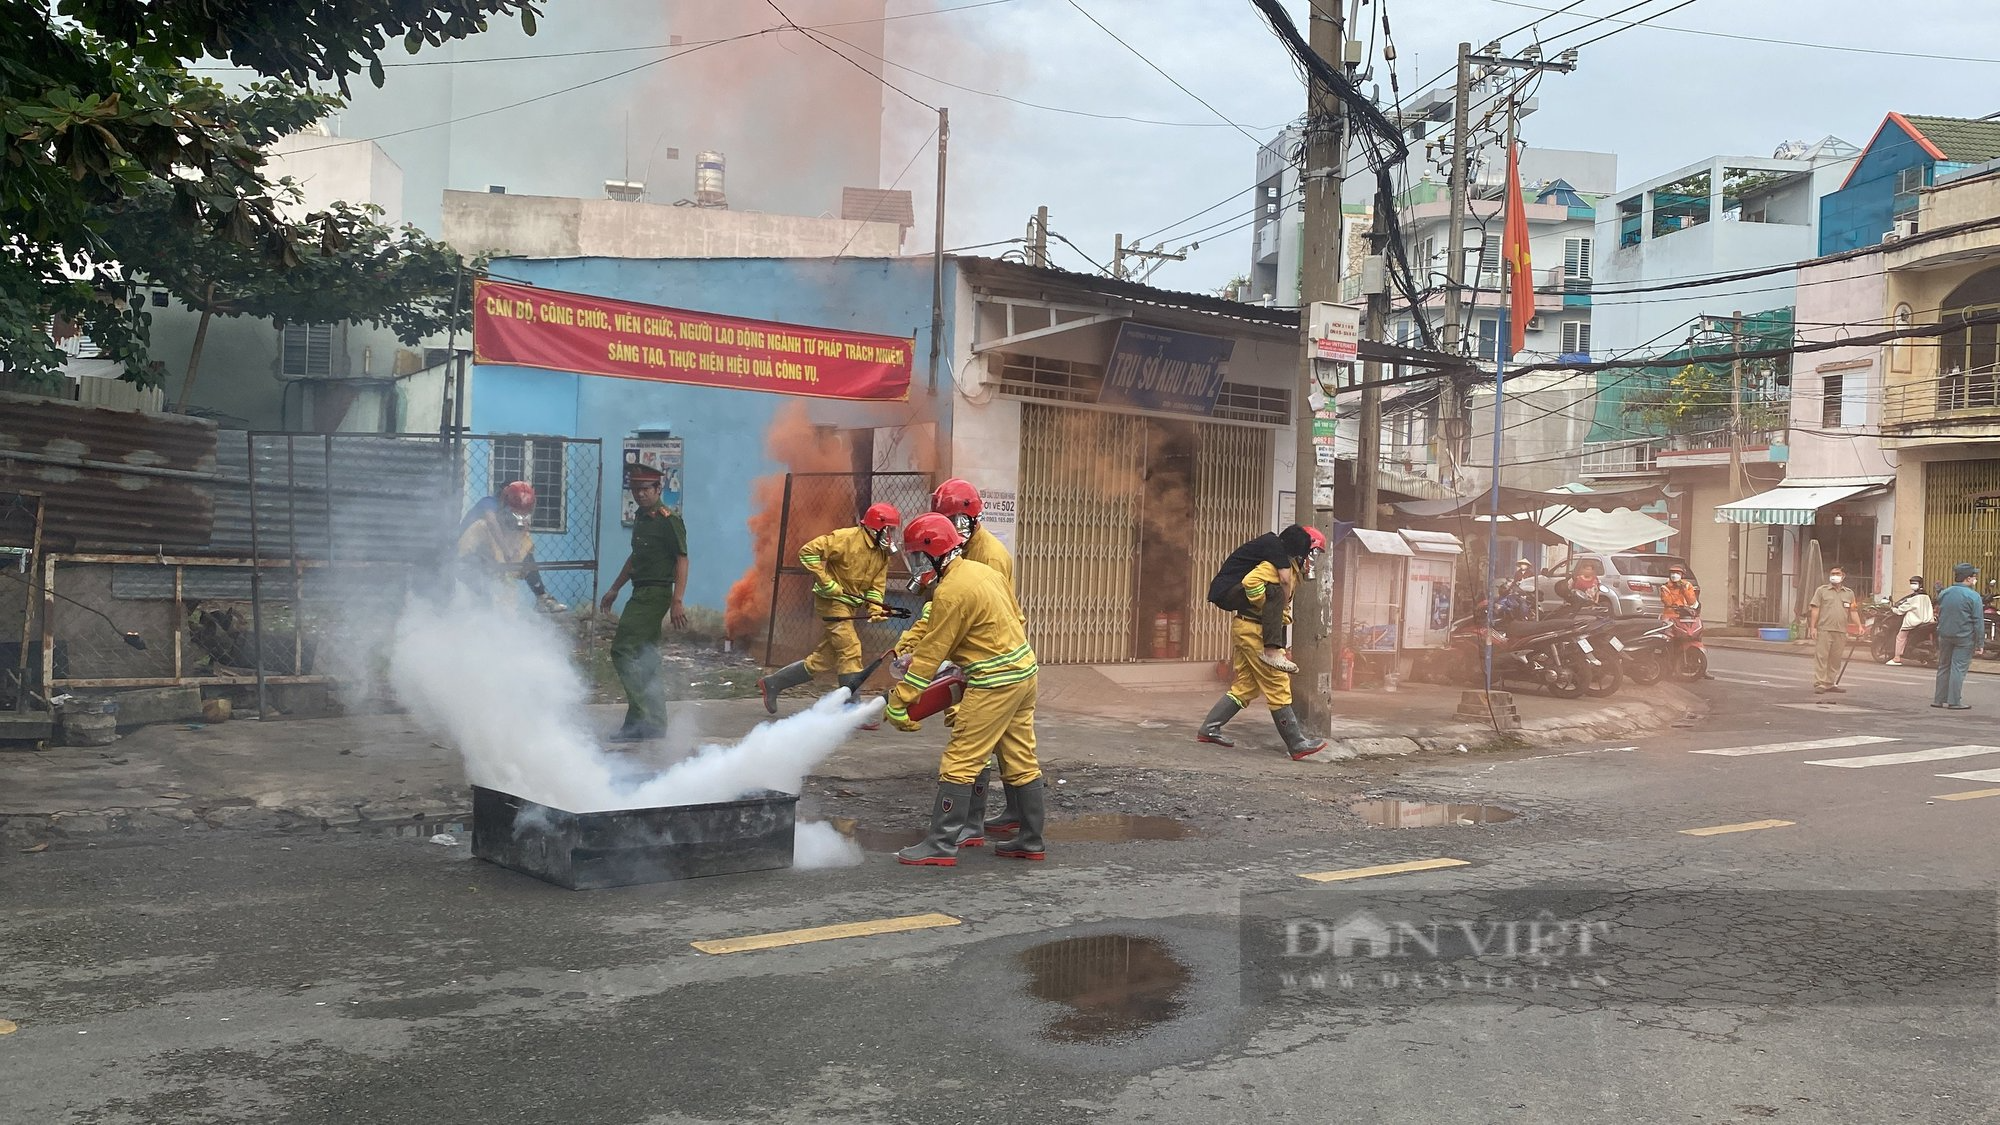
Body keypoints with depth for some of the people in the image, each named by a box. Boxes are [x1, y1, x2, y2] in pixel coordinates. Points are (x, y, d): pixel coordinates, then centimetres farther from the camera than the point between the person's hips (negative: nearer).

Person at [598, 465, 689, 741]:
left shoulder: (669, 521, -11)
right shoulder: (640, 518, 16)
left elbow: (682, 561, -16)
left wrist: (676, 602, -23)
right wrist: (614, 589, 29)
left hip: (656, 594, -9)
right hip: (641, 594, 9)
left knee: (623, 650, -13)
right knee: (645, 660, 10)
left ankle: (640, 720, -11)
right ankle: (655, 724, 16)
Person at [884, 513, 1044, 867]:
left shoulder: (951, 592, -17)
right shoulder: (982, 570, 9)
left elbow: (931, 655, -15)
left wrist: (898, 703, -8)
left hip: (994, 683, -10)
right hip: (1023, 671, 10)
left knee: (958, 763, -4)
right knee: (1021, 763, 16)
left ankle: (941, 844, -2)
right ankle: (1030, 840, 24)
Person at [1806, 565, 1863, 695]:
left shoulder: (1849, 593, 16)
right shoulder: (1822, 591, 6)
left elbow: (1853, 611, 14)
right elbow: (1815, 609, 1)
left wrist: (1859, 626, 0)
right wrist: (1813, 627, -6)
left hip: (1840, 631, 4)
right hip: (1824, 630, -4)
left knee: (1835, 659, 6)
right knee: (1821, 656, -6)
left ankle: (1830, 684, 14)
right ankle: (1819, 684, -6)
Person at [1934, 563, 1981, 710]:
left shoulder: (1944, 593, 8)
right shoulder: (1973, 596, -10)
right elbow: (1978, 621, -10)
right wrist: (1980, 642, -7)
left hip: (1945, 636, 5)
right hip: (1964, 637, -5)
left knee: (1943, 667, 12)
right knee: (1958, 668, -4)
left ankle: (1939, 699, 14)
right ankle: (1954, 702, -5)